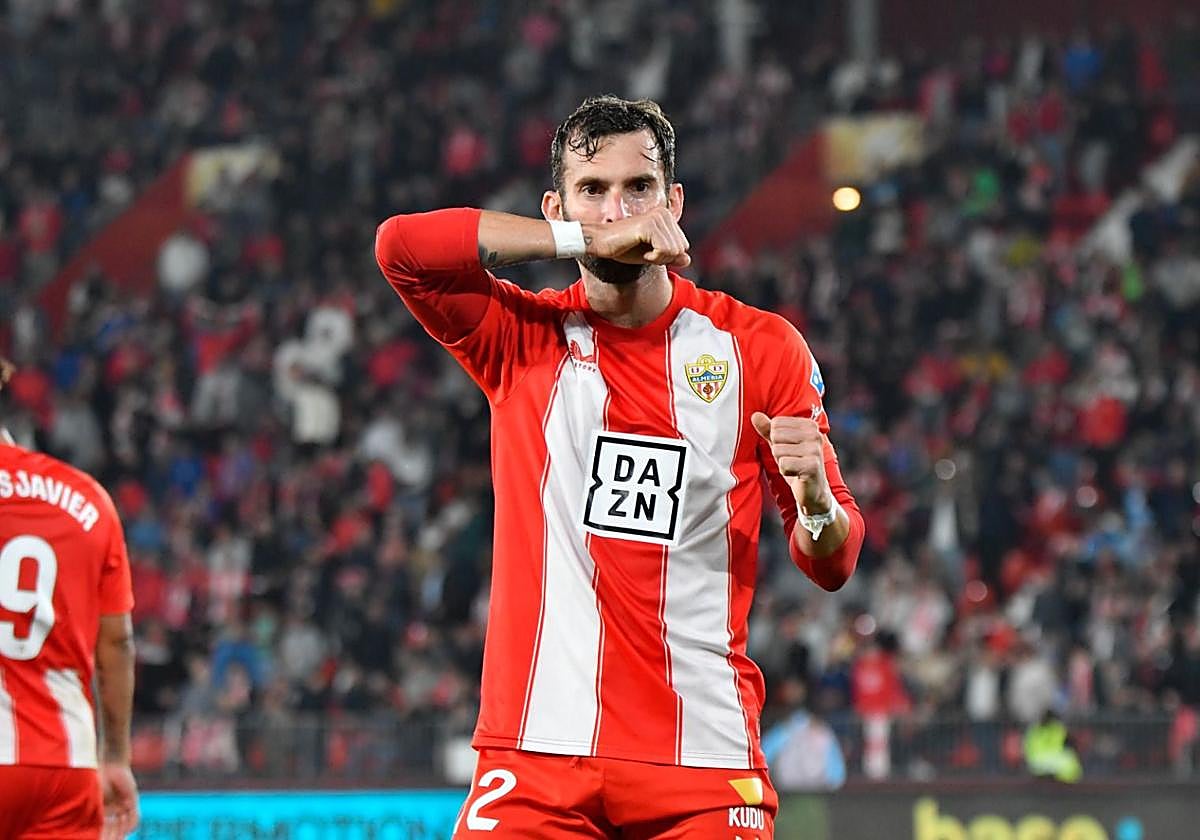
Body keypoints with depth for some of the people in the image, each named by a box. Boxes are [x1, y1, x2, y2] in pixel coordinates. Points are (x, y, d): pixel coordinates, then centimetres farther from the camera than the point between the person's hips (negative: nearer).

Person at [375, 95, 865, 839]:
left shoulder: (760, 348, 7)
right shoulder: (522, 337, 6)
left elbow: (833, 565, 9)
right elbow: (400, 245, -12)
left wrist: (816, 502, -15)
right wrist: (584, 239, -13)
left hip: (705, 757, 0)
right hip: (538, 749, 0)